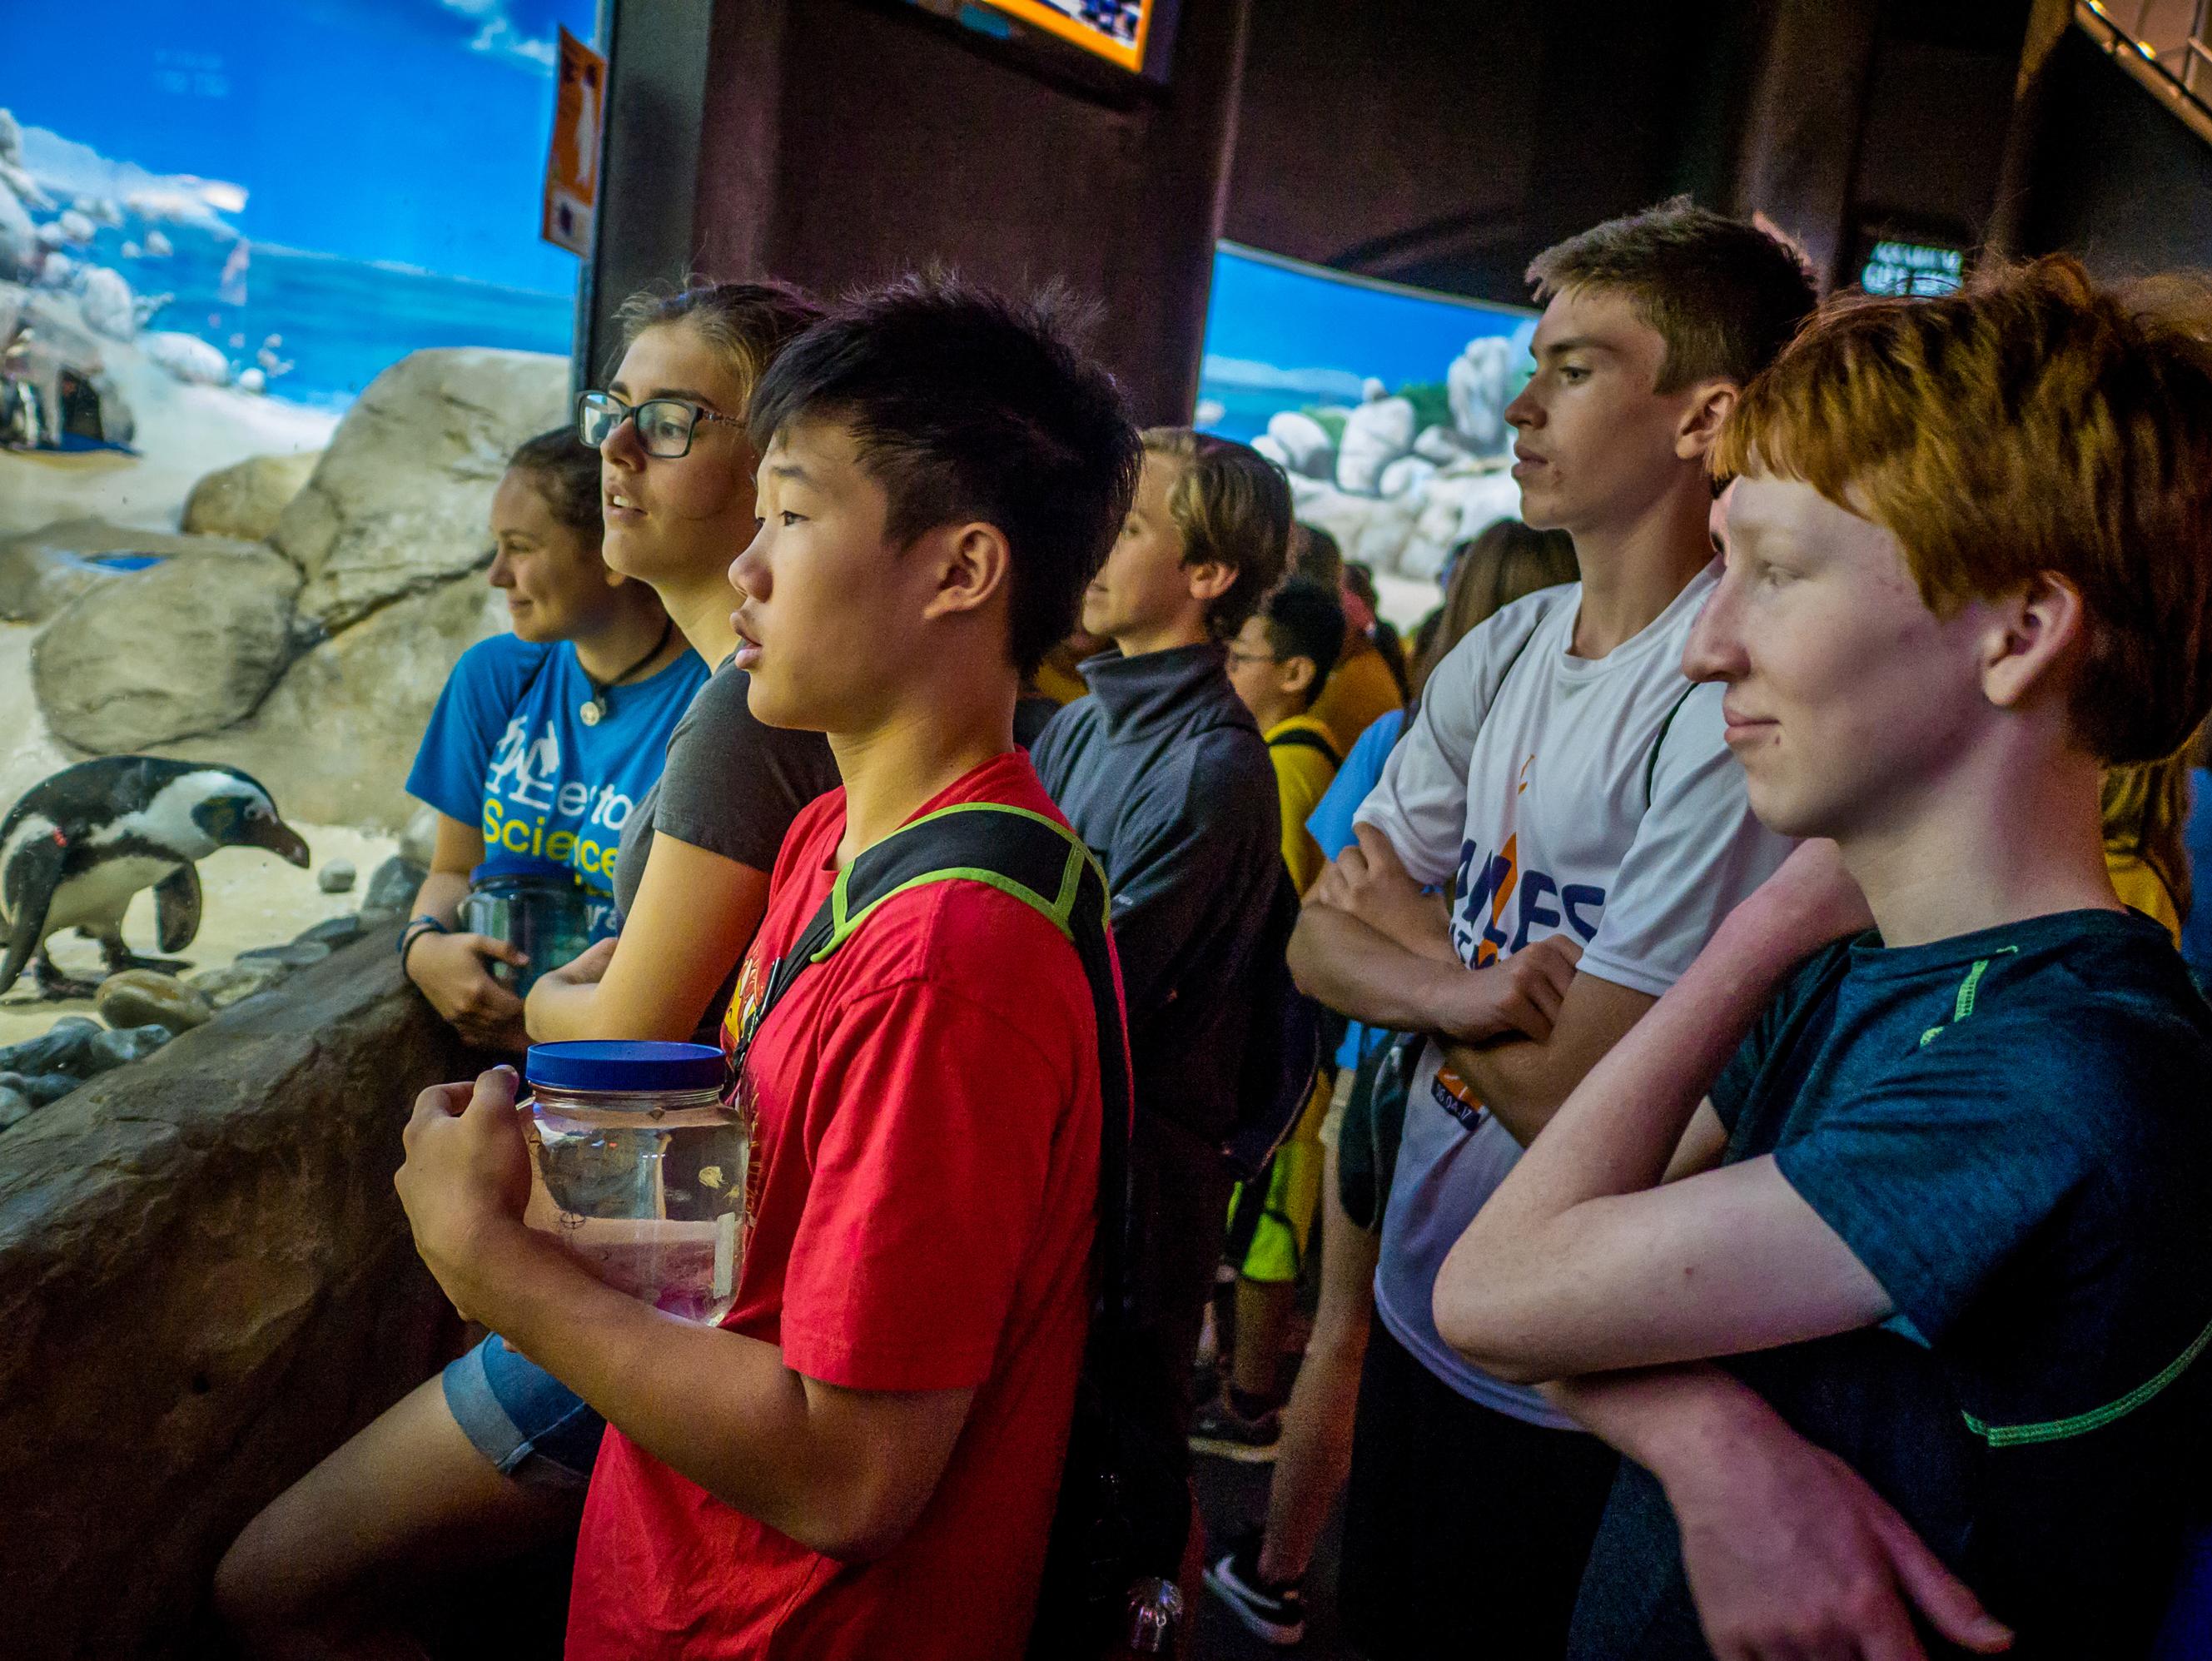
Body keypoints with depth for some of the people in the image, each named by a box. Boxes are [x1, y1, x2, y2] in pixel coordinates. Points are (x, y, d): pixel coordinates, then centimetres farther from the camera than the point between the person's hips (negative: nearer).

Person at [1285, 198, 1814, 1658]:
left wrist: (1407, 935, -8)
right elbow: (1321, 940, 1)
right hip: (1418, 1304, 7)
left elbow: (1580, 1107, -24)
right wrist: (1460, 991, -21)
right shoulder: (1502, 655, 2)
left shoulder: (1733, 702, -24)